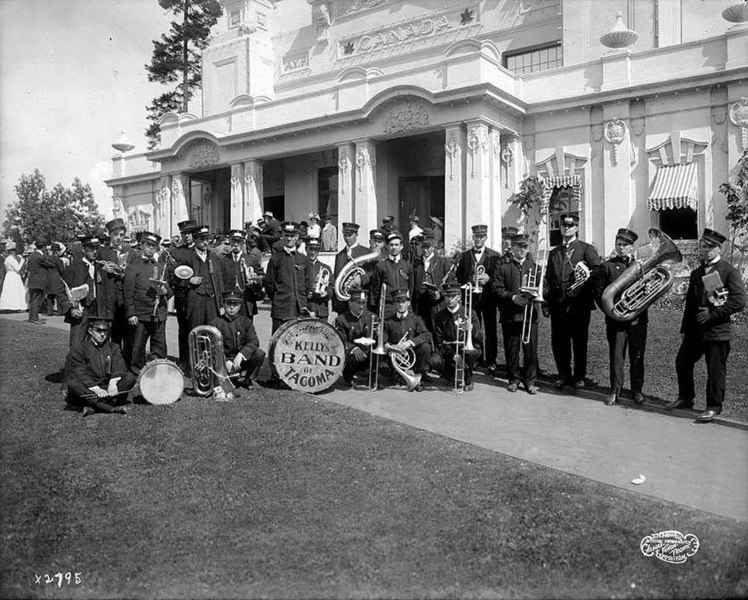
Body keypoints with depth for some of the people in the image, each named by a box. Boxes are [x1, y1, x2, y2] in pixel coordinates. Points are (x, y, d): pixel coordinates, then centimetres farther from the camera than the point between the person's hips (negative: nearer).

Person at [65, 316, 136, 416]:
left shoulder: (113, 347, 11)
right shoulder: (78, 350, 1)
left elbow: (119, 366, -6)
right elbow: (79, 374, -12)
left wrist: (113, 382, -27)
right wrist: (96, 389, -28)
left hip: (108, 389, 2)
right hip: (88, 390, -2)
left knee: (130, 377, -20)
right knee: (72, 384, -32)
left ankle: (94, 405, -30)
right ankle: (112, 407, -40)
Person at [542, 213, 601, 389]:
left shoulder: (586, 249, 4)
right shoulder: (553, 253, 17)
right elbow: (547, 279, 14)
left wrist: (586, 289, -17)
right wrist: (545, 303, 7)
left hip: (579, 303, -3)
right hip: (557, 305, 4)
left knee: (579, 342, 4)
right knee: (558, 342, 5)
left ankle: (579, 377, 17)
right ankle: (563, 375, 20)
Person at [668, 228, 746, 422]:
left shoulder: (730, 271, -5)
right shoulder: (696, 273, 14)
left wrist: (713, 313, -17)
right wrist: (684, 329, 14)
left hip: (718, 330, -6)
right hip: (695, 330, 7)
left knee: (716, 370, 0)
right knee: (682, 362, 11)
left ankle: (714, 407, 14)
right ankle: (686, 398, 30)